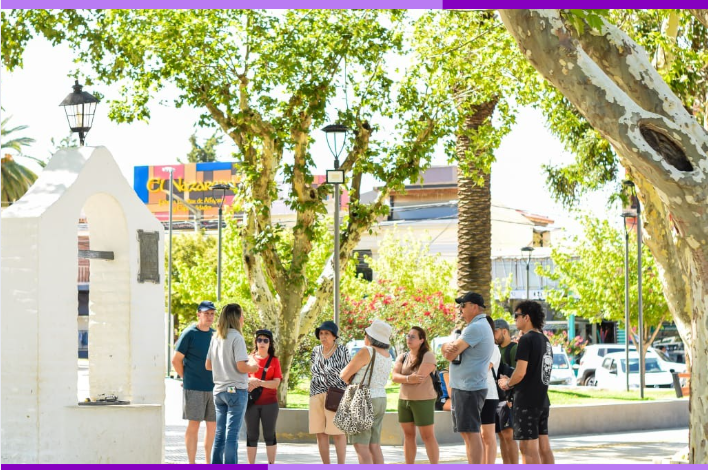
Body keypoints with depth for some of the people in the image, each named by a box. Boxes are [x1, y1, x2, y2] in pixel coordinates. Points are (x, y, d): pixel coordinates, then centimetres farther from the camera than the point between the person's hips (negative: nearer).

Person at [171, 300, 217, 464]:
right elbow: (176, 360, -4)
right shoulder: (189, 333, -5)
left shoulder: (214, 334, 12)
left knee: (213, 426, 7)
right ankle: (191, 464, 1)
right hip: (194, 388, -6)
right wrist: (187, 378, 0)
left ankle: (209, 463, 16)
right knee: (194, 424, -3)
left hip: (213, 387, 6)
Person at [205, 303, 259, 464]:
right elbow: (242, 366, -19)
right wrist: (253, 366, 0)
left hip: (219, 390, 7)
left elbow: (208, 365, 14)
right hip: (236, 390, -7)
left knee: (219, 434, 11)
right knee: (232, 434, -5)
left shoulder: (216, 337, 9)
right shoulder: (236, 337, -13)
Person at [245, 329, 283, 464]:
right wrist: (249, 382, -16)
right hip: (252, 402, 0)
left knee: (269, 435, 3)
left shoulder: (274, 361, 5)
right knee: (252, 435, 2)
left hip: (269, 403, 0)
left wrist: (259, 383, -18)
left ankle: (271, 465, 8)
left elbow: (276, 383, -4)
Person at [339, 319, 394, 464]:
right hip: (379, 402, 8)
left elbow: (344, 375, -9)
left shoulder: (366, 352, -15)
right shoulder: (387, 356, 10)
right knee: (374, 446, 10)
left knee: (361, 447, -7)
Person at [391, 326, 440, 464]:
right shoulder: (402, 358, 10)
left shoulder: (428, 356, -9)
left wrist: (402, 378, -6)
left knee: (427, 436, -3)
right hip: (404, 400, 6)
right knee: (408, 435, 8)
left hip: (423, 401, -6)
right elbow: (394, 377, -5)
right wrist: (408, 378, -22)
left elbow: (419, 378, -19)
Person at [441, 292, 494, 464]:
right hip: (464, 387, 11)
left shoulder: (476, 328, -15)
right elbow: (448, 350, 11)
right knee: (467, 433, 13)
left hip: (469, 390, -11)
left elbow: (450, 354, -19)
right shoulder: (478, 326, 19)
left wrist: (449, 347, 3)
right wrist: (449, 348, -11)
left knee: (471, 432, -11)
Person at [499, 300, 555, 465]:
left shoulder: (526, 340, -14)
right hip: (542, 400, 9)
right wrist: (512, 381, 16)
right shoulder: (545, 340, 13)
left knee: (528, 448, -6)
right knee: (544, 446, 11)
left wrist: (507, 383, -1)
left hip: (527, 401, -9)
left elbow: (520, 372, -20)